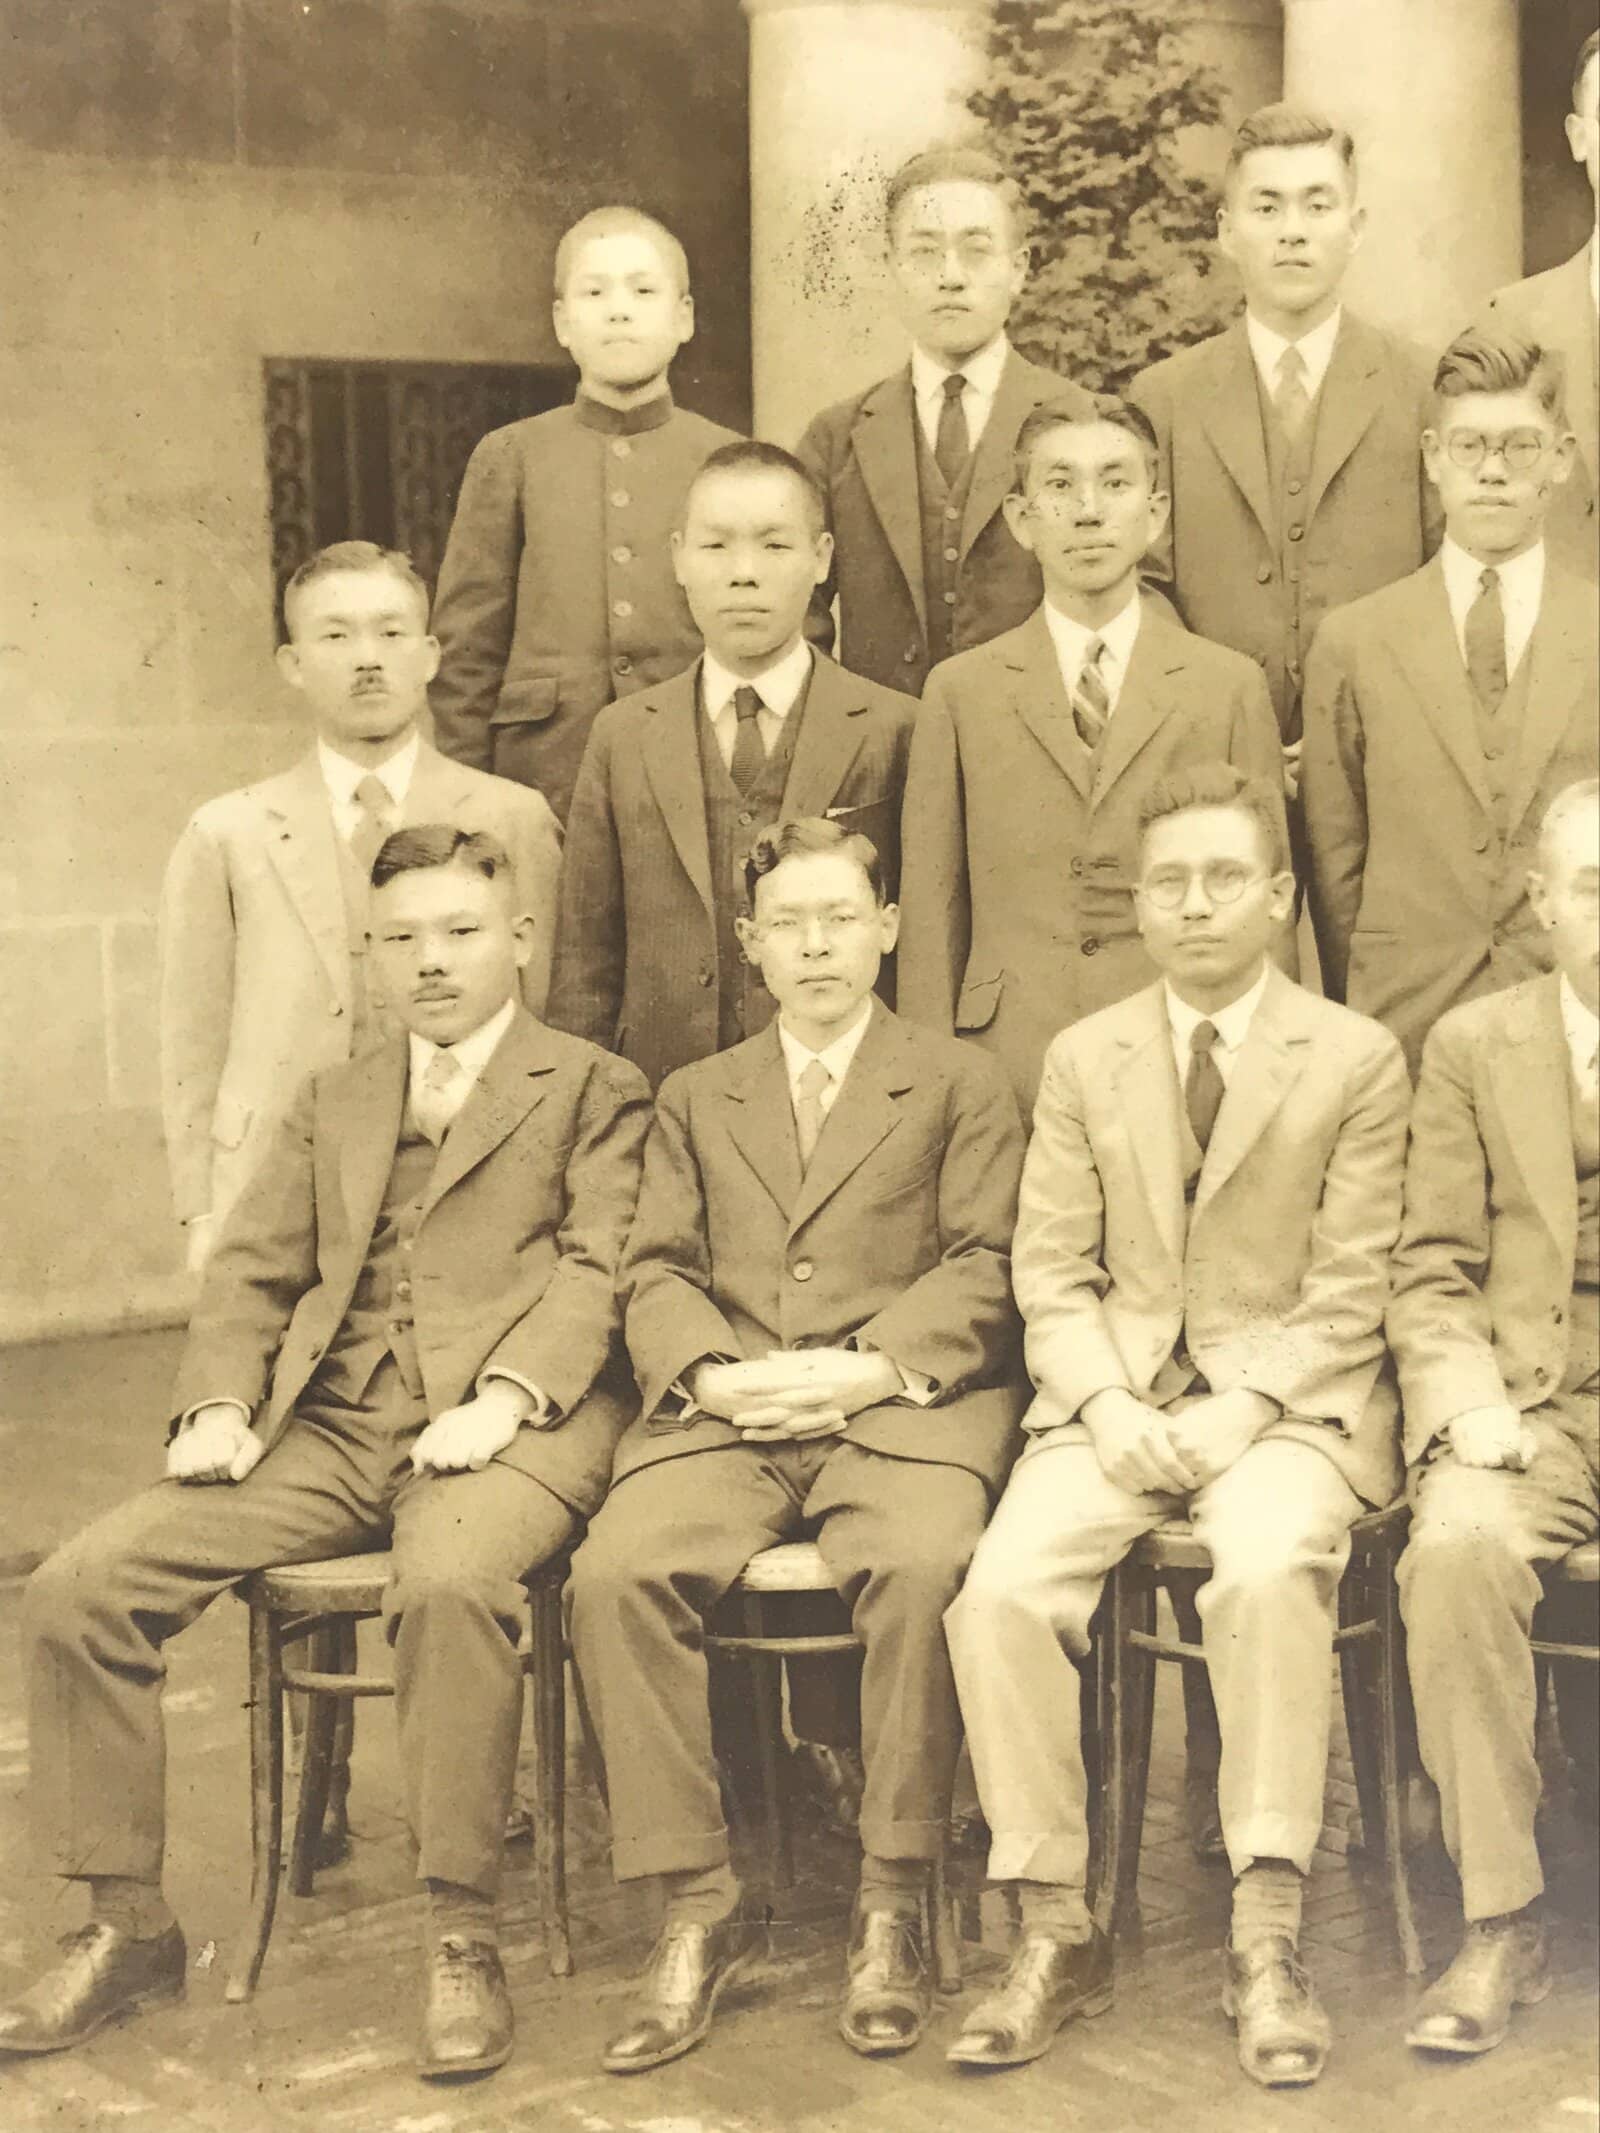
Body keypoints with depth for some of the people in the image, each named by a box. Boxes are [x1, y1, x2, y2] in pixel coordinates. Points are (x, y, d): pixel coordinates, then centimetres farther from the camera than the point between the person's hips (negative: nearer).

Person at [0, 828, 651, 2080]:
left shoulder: (594, 1092, 12)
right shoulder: (333, 1106, 27)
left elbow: (598, 1269, -2)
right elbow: (251, 1273, 19)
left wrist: (506, 1395, -19)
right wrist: (218, 1405, -1)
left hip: (509, 1427, -5)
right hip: (327, 1428, 5)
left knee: (450, 1581, -39)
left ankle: (462, 1939, -24)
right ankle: (128, 1923, 0)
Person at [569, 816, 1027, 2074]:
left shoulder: (959, 1086, 17)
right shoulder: (697, 1100, 26)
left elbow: (983, 1270, 5)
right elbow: (659, 1275, 14)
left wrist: (871, 1365, -12)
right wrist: (709, 1371, -7)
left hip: (902, 1407, -2)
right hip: (725, 1413, 3)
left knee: (923, 1565, -35)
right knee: (618, 1570, -28)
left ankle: (895, 1909, -21)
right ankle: (698, 1910, -18)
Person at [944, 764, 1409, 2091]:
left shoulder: (1357, 1060, 3)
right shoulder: (1082, 1061, 12)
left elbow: (1350, 1292, -2)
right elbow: (1051, 1272, 7)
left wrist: (1240, 1412, -15)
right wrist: (1108, 1406, -10)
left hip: (1290, 1403, -3)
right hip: (1115, 1398, 3)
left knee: (1267, 1568, -35)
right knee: (1002, 1589, -24)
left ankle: (1268, 1939, -25)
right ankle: (1056, 1935, -12)